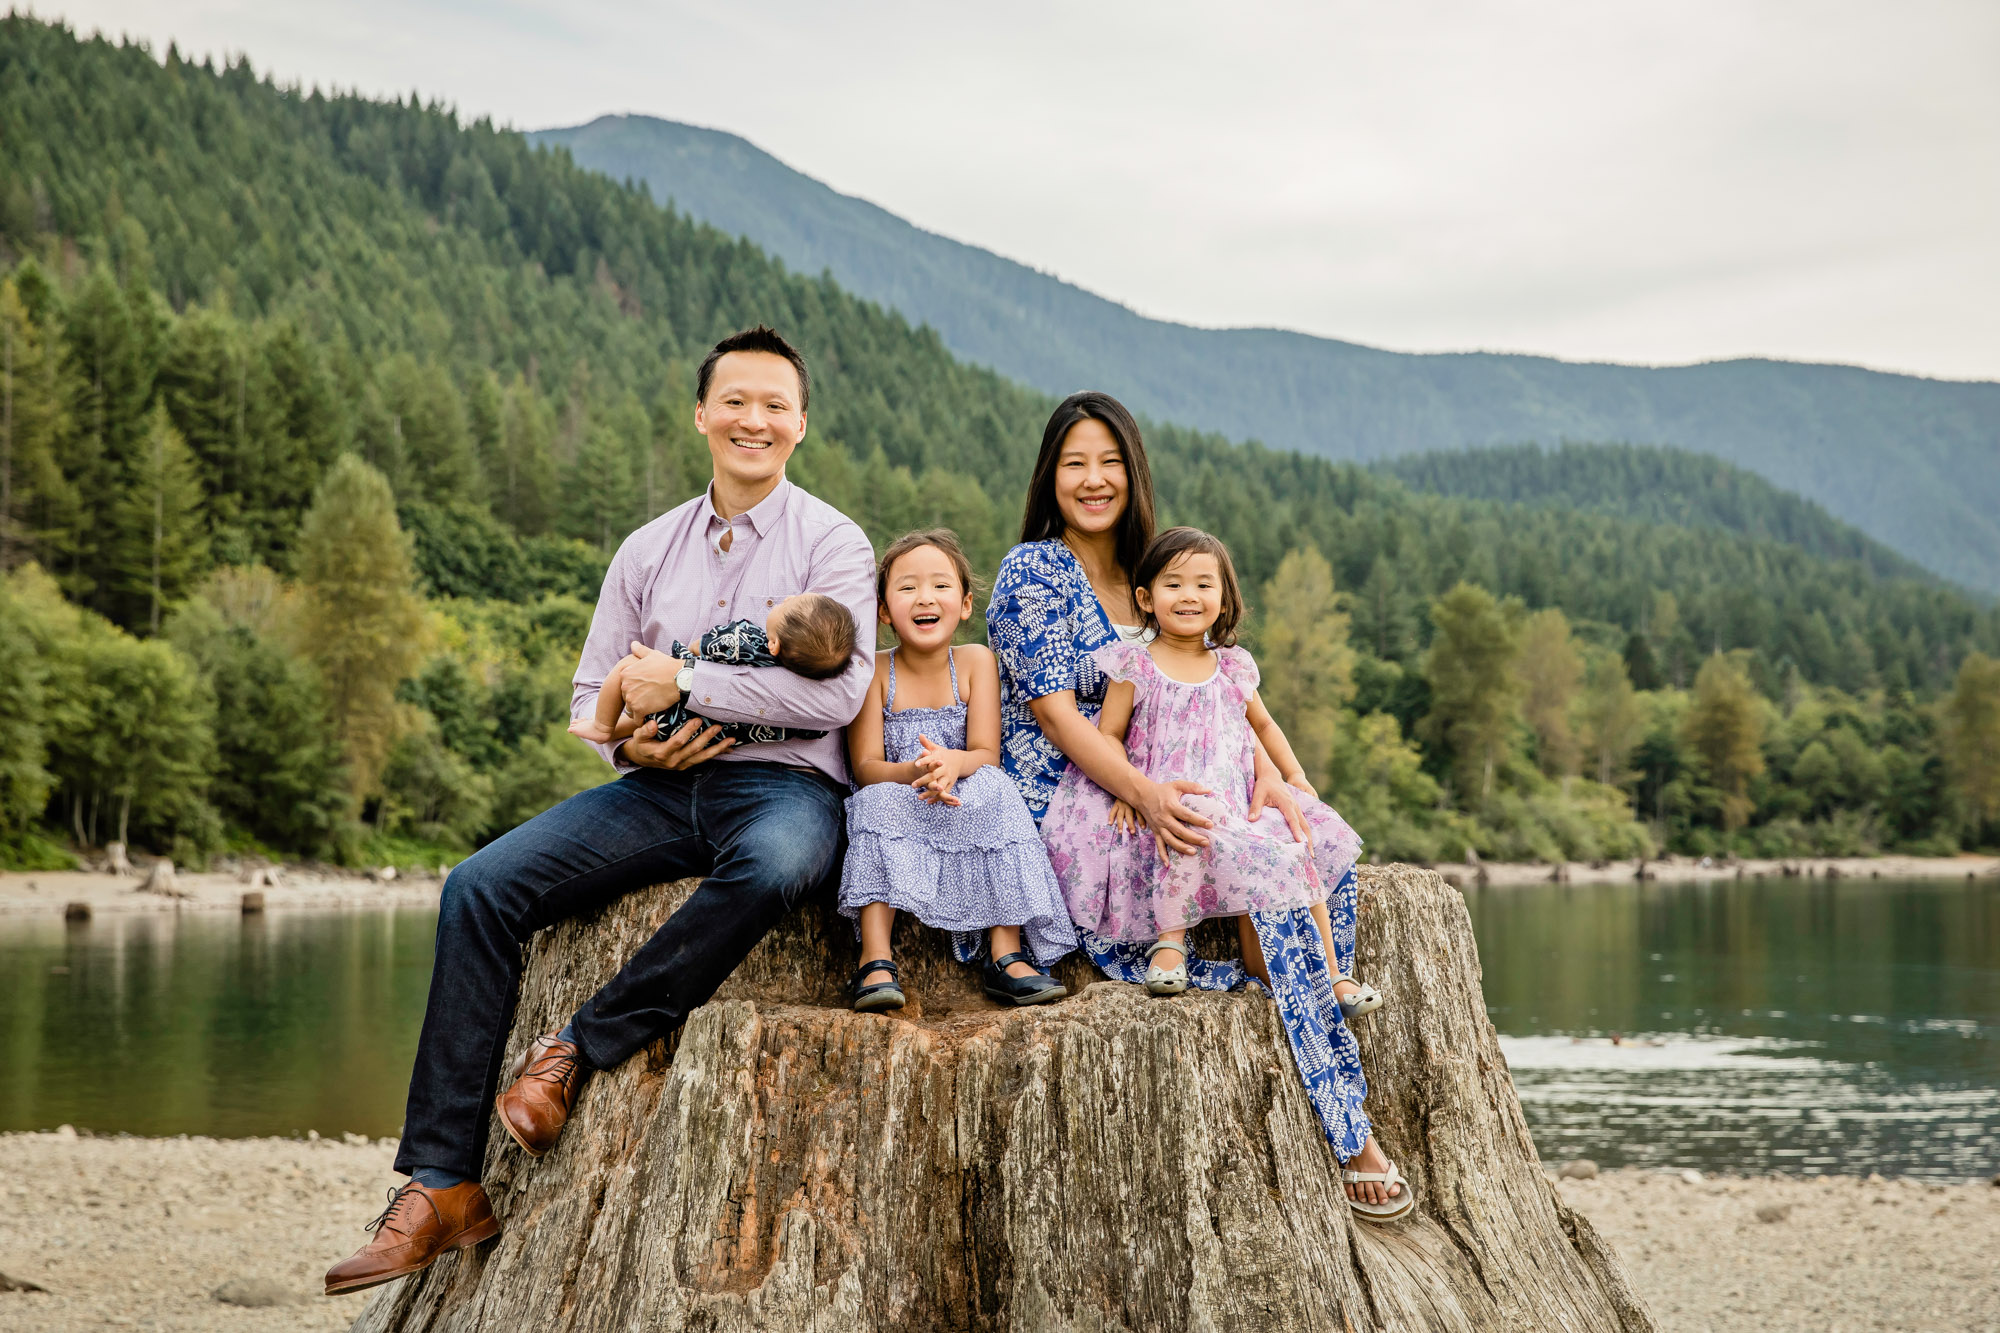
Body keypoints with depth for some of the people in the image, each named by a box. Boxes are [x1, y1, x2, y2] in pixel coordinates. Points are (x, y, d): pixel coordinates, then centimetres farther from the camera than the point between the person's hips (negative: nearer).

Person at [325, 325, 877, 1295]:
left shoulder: (832, 543, 1)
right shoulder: (648, 550, 17)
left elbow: (837, 692, -14)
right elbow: (590, 693, 21)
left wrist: (683, 682, -13)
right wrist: (630, 741, -3)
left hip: (781, 786, -4)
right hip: (662, 785, 5)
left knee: (772, 866, -42)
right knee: (479, 889, -16)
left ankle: (576, 1049, -25)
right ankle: (442, 1186, -17)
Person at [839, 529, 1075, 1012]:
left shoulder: (975, 662, -1)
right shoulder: (874, 671, -4)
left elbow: (986, 754, -9)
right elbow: (865, 766, -11)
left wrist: (952, 763, -34)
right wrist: (913, 772, -34)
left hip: (965, 808, 1)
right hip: (898, 809, -1)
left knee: (993, 791, -30)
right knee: (878, 801, -33)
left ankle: (1006, 954, -31)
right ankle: (875, 961, -38)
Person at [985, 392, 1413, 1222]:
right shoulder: (1034, 571, -4)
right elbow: (1056, 714, -14)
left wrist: (1266, 774, -12)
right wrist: (1144, 792, -29)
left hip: (1151, 802, 7)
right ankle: (1347, 1134, -17)